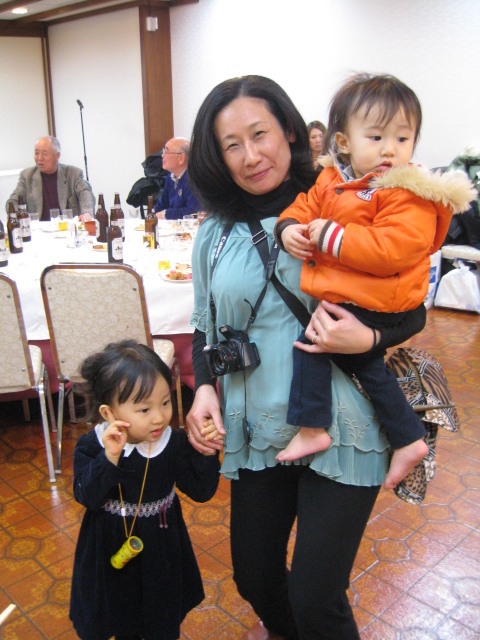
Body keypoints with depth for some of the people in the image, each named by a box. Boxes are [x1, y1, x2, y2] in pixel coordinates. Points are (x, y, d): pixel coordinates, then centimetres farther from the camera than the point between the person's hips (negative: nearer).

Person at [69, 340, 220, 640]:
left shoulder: (175, 443, -18)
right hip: (112, 550, 0)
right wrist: (109, 457, -37)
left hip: (161, 550, 0)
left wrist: (205, 454, -30)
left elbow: (202, 491, -15)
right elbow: (88, 497, -25)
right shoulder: (91, 446, -18)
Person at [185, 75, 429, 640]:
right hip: (255, 432, 4)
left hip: (341, 433, -4)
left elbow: (412, 311, -3)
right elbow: (204, 328, 13)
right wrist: (204, 387, -5)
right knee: (255, 580, 19)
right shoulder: (216, 234, 3)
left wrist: (368, 339, -22)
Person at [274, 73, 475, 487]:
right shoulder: (332, 179, 4)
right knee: (364, 363, 17)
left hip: (373, 305, -8)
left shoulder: (409, 195, -18)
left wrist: (333, 236, -27)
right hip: (339, 294, 8)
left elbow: (391, 249, -30)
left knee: (310, 340, -11)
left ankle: (312, 429, 3)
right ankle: (409, 440, 32)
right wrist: (290, 227, -9)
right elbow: (306, 205, 15)